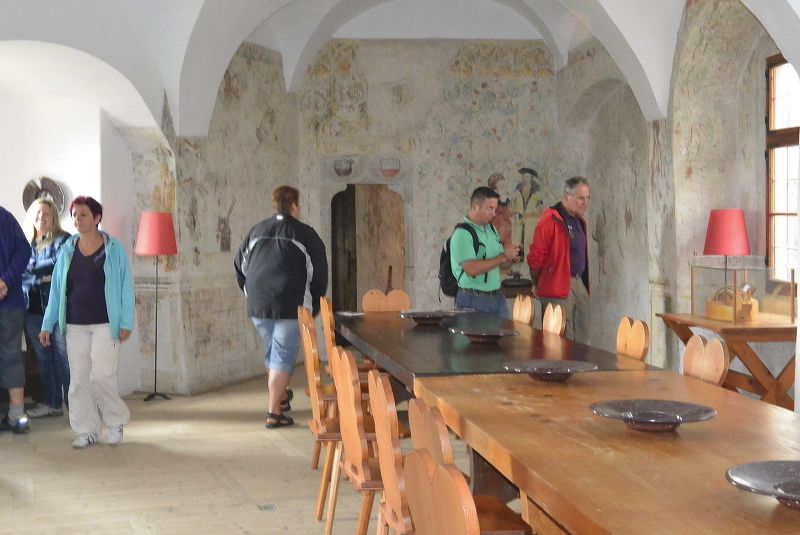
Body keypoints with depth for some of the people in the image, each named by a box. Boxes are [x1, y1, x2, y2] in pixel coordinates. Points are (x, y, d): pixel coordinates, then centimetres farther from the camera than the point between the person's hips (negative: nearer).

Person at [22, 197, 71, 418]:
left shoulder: (62, 240, -1)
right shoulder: (27, 243, 13)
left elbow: (59, 265, -16)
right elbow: (21, 274, 7)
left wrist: (33, 269, -6)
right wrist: (42, 278, -9)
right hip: (34, 308, 5)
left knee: (64, 357, -7)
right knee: (43, 358, 12)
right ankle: (51, 403, 21)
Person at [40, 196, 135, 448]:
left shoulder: (113, 249, -2)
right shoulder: (67, 250, 7)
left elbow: (126, 287, -2)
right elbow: (56, 289, 11)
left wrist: (126, 323, -8)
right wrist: (47, 324, 8)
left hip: (105, 324, -4)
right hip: (75, 325, 4)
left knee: (102, 375, -10)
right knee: (79, 379, 3)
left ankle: (116, 421, 13)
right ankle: (86, 430, 14)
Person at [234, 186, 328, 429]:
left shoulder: (256, 231, 13)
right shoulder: (305, 234, 0)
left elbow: (240, 266, 20)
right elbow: (320, 273, 2)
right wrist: (314, 305, 13)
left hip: (257, 306, 5)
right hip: (290, 306, -5)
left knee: (273, 352, 22)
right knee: (283, 356, -1)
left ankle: (281, 395, 39)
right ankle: (274, 412, -4)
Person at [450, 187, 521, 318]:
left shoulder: (491, 229, 13)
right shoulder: (462, 234, -13)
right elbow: (471, 269, -24)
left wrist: (511, 257, -2)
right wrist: (503, 257, -18)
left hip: (497, 297, 8)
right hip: (473, 300, -7)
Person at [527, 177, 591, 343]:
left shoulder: (579, 220, 15)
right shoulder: (551, 220, -13)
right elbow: (535, 257, -12)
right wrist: (540, 286, -1)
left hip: (579, 284, 9)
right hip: (558, 289, -9)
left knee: (581, 340, 11)